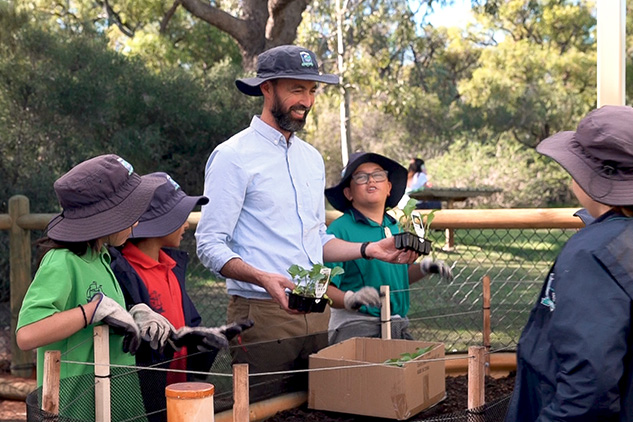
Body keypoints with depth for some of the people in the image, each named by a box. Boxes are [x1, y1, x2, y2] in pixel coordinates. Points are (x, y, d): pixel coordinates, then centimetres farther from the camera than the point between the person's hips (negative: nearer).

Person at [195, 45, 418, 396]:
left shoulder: (311, 157, 16)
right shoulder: (233, 156, -7)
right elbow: (210, 245, -12)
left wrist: (369, 249, 7)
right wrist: (263, 278, -26)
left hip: (315, 312, 7)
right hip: (262, 313, -6)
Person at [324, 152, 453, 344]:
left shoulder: (396, 227, 15)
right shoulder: (339, 230, -6)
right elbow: (325, 288, -12)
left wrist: (424, 268, 11)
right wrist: (350, 299, -29)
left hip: (398, 326, 6)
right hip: (355, 325, -6)